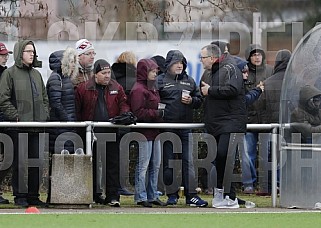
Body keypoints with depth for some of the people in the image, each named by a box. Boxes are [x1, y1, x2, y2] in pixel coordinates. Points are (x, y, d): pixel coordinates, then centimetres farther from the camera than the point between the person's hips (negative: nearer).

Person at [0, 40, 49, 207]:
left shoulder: (36, 74, 17)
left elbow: (44, 98, 24)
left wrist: (44, 115, 10)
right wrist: (16, 116, -14)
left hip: (37, 125, 6)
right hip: (19, 126, -6)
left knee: (36, 162, 6)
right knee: (20, 162, -3)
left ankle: (33, 195, 12)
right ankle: (19, 196, 3)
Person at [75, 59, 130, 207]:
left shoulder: (117, 88, 9)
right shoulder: (83, 89, 2)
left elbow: (123, 105, 10)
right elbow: (77, 110, 5)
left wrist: (125, 115, -10)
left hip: (111, 133, 1)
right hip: (91, 133, -1)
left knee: (112, 164, -1)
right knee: (91, 165, 5)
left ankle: (112, 196, 2)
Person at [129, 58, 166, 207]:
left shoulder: (152, 88, 18)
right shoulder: (138, 90, -13)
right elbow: (138, 112, -20)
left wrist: (160, 112, 6)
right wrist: (157, 113, -20)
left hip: (154, 132, 10)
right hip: (144, 133, -10)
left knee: (155, 165, 12)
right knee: (143, 166, -5)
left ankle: (152, 195, 19)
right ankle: (141, 197, -1)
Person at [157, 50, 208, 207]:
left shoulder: (189, 81, 14)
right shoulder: (160, 81, 3)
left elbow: (199, 101, 15)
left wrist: (191, 101, -4)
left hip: (186, 127, 2)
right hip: (167, 127, -2)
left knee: (188, 161, -2)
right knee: (168, 162, 3)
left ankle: (191, 195, 0)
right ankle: (172, 194, 10)